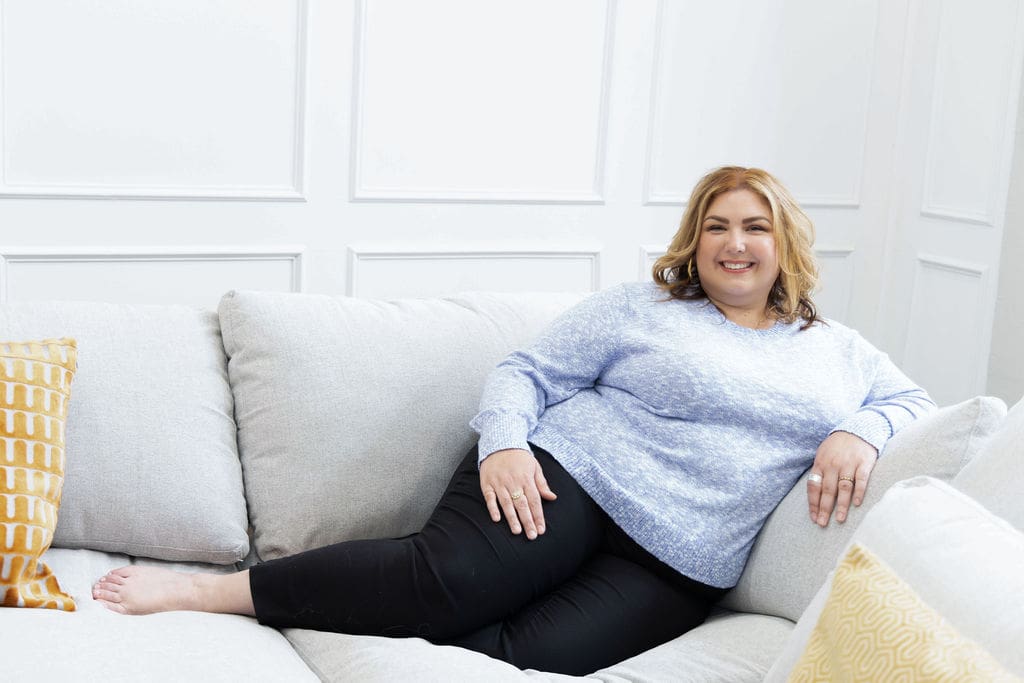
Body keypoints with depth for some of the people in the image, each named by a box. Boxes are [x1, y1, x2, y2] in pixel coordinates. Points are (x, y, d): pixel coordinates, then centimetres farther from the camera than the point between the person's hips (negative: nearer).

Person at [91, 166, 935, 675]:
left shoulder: (836, 351, 20)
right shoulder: (639, 309, 8)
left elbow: (911, 400, 24)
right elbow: (524, 372, 6)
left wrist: (859, 432, 0)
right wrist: (502, 442, -16)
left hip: (674, 567, 3)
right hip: (567, 478, -2)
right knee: (445, 579, -30)